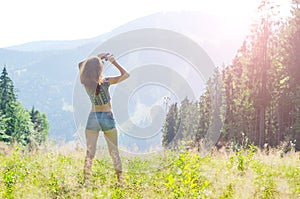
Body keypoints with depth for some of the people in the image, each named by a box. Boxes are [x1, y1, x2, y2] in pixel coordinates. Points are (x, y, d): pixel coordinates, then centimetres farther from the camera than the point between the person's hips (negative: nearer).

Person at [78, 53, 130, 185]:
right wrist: (114, 62, -5)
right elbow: (126, 74, -7)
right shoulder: (106, 82, -16)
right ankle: (120, 180, 10)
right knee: (114, 152, 9)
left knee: (89, 152, 4)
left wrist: (98, 57, 13)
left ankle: (86, 180, -3)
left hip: (93, 117, 2)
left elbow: (82, 65, 14)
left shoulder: (86, 82, -6)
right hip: (107, 118, -2)